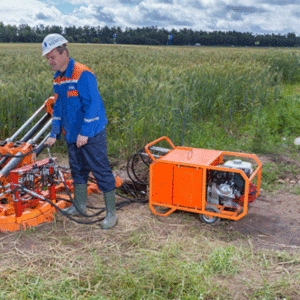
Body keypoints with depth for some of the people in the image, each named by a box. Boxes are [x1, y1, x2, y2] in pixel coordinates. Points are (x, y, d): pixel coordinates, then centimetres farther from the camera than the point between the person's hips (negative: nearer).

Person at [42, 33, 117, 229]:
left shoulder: (83, 74, -18)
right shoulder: (58, 79, 10)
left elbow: (93, 104, -22)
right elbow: (58, 107, 17)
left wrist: (84, 132, -23)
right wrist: (54, 134, 13)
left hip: (91, 135, -9)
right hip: (72, 135, 9)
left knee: (101, 172, -2)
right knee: (77, 170, 18)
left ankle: (111, 213, 7)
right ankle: (80, 206, 34)